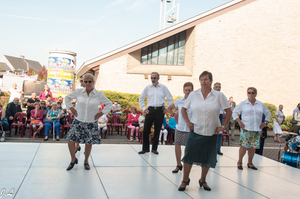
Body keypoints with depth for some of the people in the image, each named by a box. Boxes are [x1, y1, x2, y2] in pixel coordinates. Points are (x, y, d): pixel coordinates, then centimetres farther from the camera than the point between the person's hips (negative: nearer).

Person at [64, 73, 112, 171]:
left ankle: (86, 161, 26)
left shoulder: (99, 94, -4)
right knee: (70, 139, -5)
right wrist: (72, 109, 3)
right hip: (78, 121, 1)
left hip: (91, 122, -1)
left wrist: (101, 113, -1)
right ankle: (73, 159, 19)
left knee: (89, 142, 3)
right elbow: (68, 98, 13)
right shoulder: (78, 91, -2)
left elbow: (109, 104, 7)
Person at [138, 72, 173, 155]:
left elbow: (170, 98, 10)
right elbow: (141, 98, 16)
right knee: (146, 129, -3)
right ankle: (145, 148, 8)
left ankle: (154, 148, 16)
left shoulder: (163, 87, 4)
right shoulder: (147, 88, 8)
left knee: (157, 130, 4)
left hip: (160, 110, -1)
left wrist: (167, 109, 5)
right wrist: (143, 108, 8)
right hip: (150, 110, 1)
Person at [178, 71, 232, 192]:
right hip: (195, 132, 0)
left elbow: (228, 111, 2)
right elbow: (183, 109, 12)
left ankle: (203, 181, 30)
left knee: (207, 159, 10)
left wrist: (223, 126, -3)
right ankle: (185, 180, 16)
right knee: (189, 156, -1)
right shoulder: (193, 95, 2)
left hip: (211, 133, 0)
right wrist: (187, 122, 0)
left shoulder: (219, 96, -3)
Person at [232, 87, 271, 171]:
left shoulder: (261, 104, 11)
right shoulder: (243, 103, 3)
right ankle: (239, 162, 8)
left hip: (257, 129, 3)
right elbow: (234, 112, 6)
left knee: (253, 146, 6)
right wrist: (239, 122, -4)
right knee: (244, 145, -7)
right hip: (246, 129, -3)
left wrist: (265, 123, 10)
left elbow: (268, 113, 21)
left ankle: (250, 163, 20)